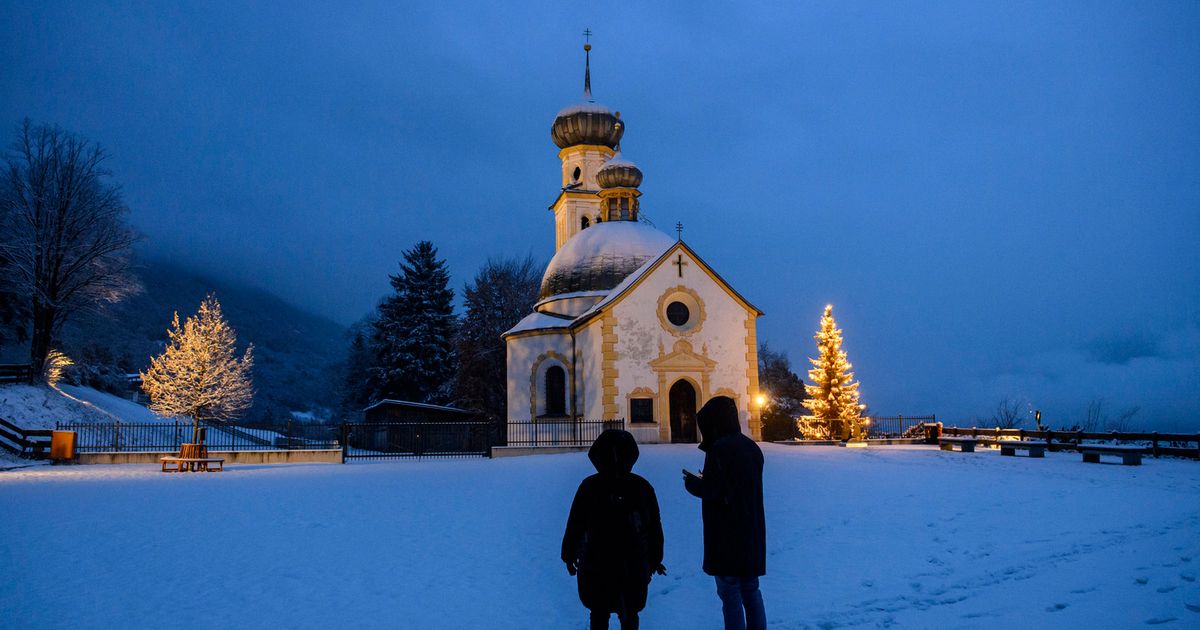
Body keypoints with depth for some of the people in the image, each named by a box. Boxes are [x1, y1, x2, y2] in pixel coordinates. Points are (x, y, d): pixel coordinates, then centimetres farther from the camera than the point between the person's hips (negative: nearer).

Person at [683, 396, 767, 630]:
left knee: (730, 593, 0)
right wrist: (707, 479, 16)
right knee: (750, 589, 16)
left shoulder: (719, 448, -16)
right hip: (752, 532, 8)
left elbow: (711, 491, -16)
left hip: (726, 534, -8)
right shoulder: (751, 446, 9)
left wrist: (691, 481, 2)